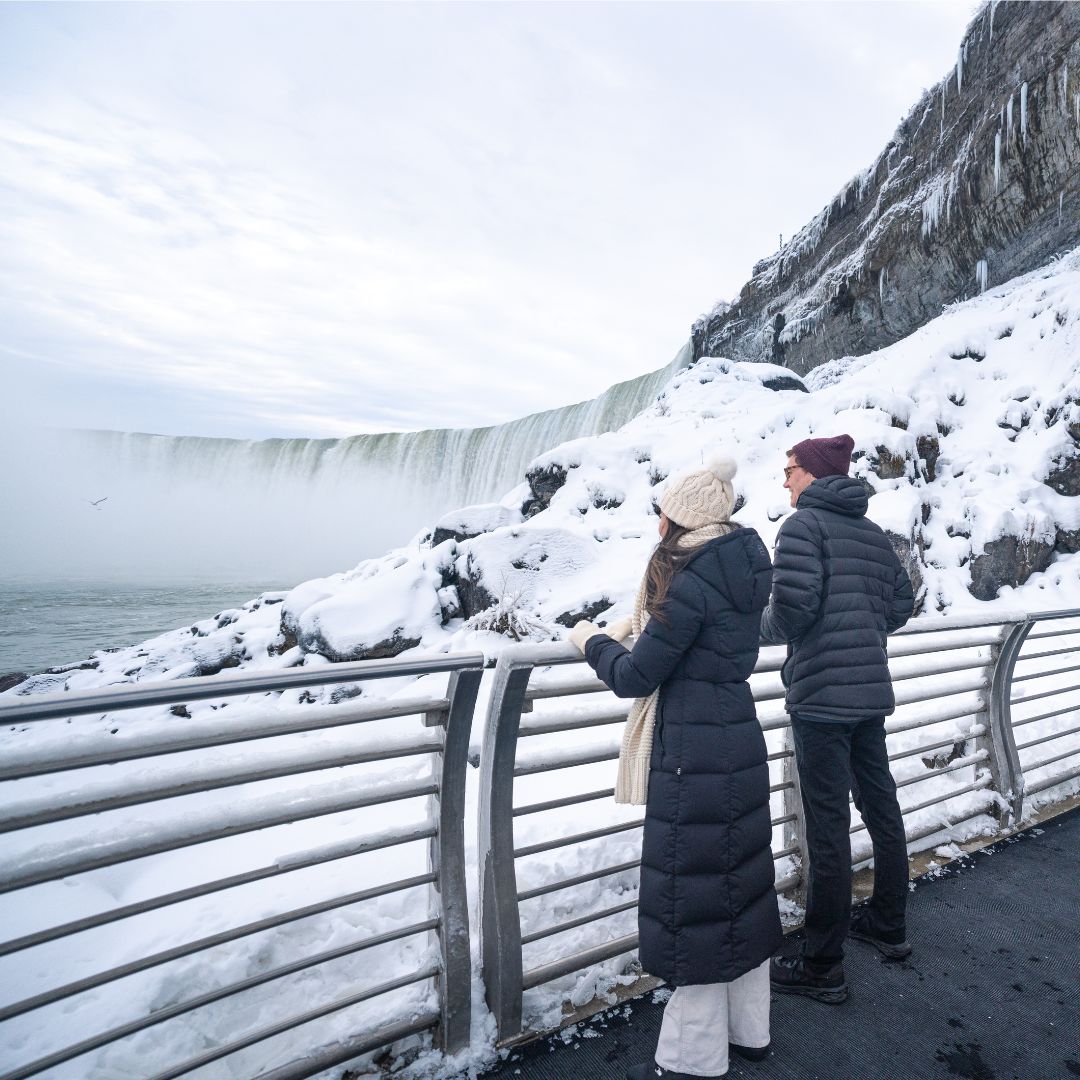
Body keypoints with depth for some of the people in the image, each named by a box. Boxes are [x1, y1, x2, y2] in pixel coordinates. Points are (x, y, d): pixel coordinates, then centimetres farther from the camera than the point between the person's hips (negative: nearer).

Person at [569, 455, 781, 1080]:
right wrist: (640, 626, 11)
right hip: (740, 744, 9)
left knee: (692, 894, 5)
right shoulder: (741, 573, 6)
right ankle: (748, 1029, 37)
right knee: (739, 882, 19)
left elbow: (635, 679, -17)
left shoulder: (690, 583, -21)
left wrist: (591, 641, 0)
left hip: (693, 755, -9)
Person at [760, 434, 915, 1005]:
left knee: (828, 828, -1)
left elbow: (793, 601, -22)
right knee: (882, 808, 21)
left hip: (821, 695, -8)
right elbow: (901, 604, 12)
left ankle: (821, 967, 12)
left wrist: (766, 627, -2)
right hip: (872, 692, 8)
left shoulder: (804, 523, -10)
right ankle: (888, 924, 40)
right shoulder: (873, 533, 11)